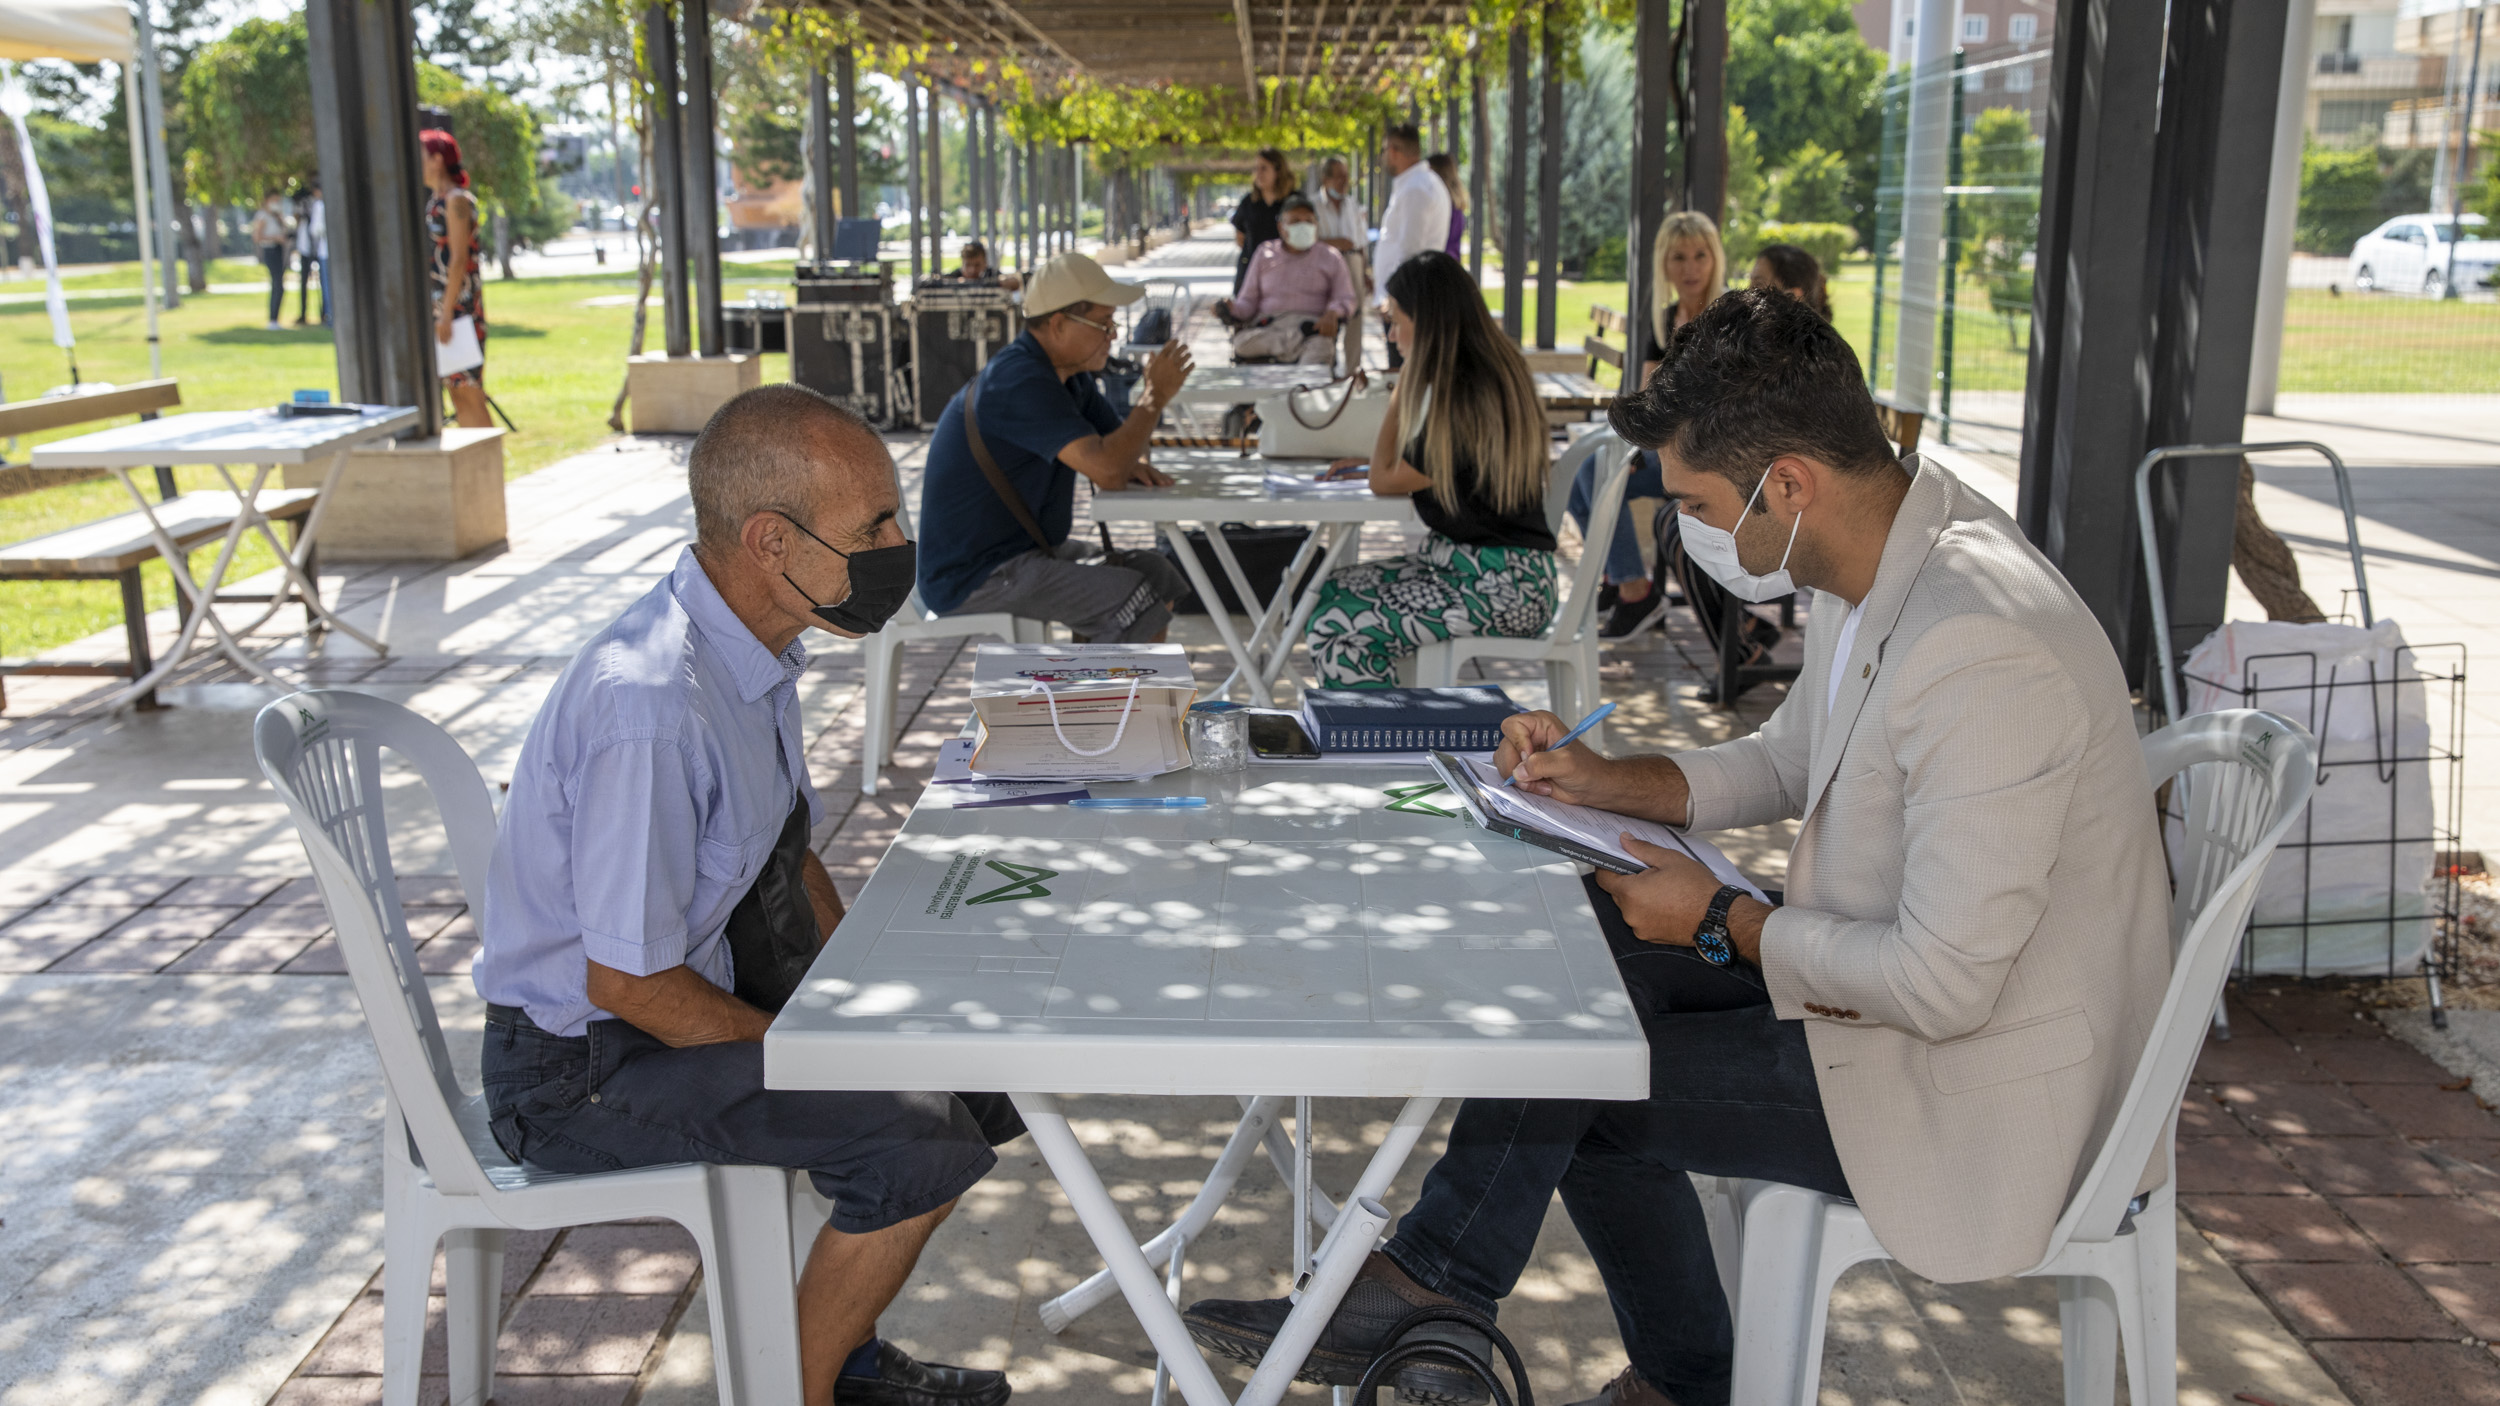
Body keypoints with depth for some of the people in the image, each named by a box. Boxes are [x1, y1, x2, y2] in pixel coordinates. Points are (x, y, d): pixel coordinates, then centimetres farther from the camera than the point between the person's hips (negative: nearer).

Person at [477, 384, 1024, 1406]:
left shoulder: (757, 643, -2)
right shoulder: (650, 708, -31)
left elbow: (788, 859, 12)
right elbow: (628, 982, -26)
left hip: (712, 993, 9)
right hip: (581, 1069, -9)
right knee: (921, 1139, -22)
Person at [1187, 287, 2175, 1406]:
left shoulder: (1981, 650, -31)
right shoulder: (1881, 561, 0)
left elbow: (1944, 983, -30)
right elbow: (1788, 759, 16)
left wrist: (1723, 923, -16)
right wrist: (1605, 781, 2)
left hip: (1976, 1079, -9)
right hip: (1906, 969, 9)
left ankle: (1431, 1286, 18)